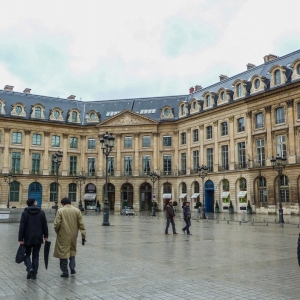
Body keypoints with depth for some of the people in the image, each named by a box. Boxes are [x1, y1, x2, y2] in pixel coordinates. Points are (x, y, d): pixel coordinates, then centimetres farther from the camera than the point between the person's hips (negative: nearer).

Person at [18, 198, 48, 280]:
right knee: (35, 255, 10)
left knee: (27, 254, 11)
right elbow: (45, 225, 4)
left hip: (28, 238, -2)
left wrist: (20, 239, -6)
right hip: (38, 238, 2)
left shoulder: (25, 213, -5)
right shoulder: (41, 212, 2)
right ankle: (34, 273, 9)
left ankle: (29, 268, -12)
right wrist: (45, 236, 12)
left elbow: (22, 227, -8)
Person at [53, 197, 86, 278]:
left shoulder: (60, 211, -7)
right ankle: (72, 267, 13)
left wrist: (57, 231, 8)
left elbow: (57, 224, -12)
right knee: (72, 251, 22)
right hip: (73, 235, 4)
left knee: (63, 253, 5)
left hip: (63, 236, -3)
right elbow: (81, 224, 0)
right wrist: (83, 235, 3)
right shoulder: (77, 210, 1)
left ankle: (65, 272, 9)